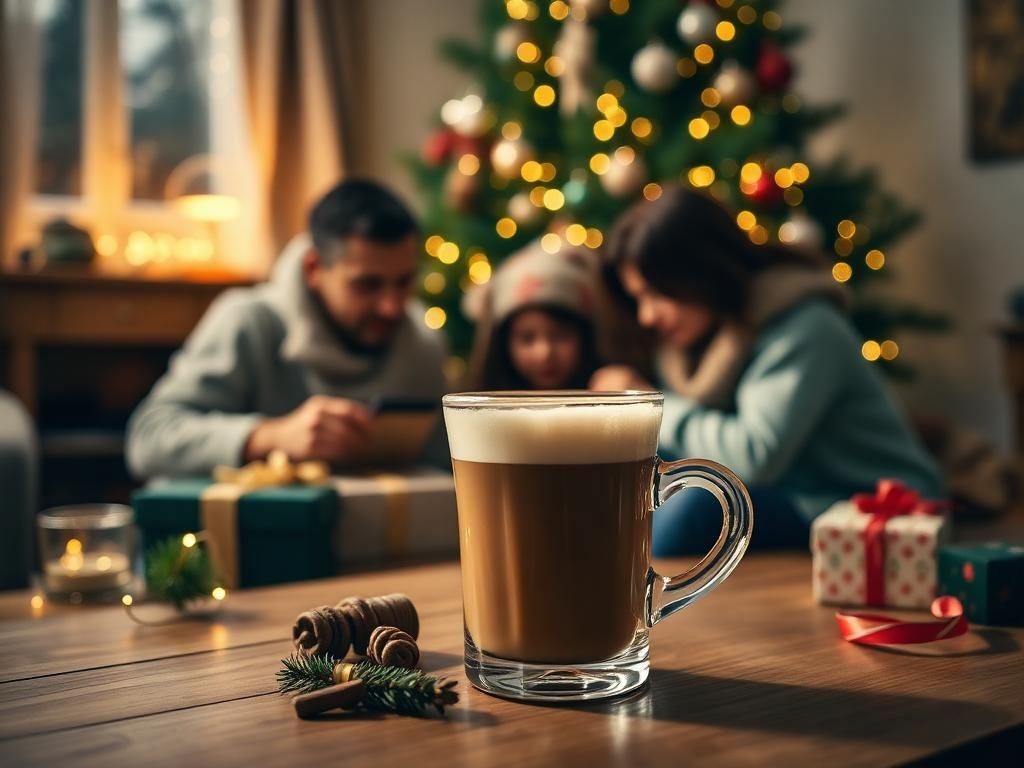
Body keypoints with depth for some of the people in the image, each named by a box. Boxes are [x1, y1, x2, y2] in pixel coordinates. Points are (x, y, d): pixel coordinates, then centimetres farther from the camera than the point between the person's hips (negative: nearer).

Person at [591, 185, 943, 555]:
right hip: (784, 507, 8)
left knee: (699, 504, -31)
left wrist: (650, 404, -18)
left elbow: (755, 456, -29)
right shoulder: (700, 336, 6)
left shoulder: (804, 330, -18)